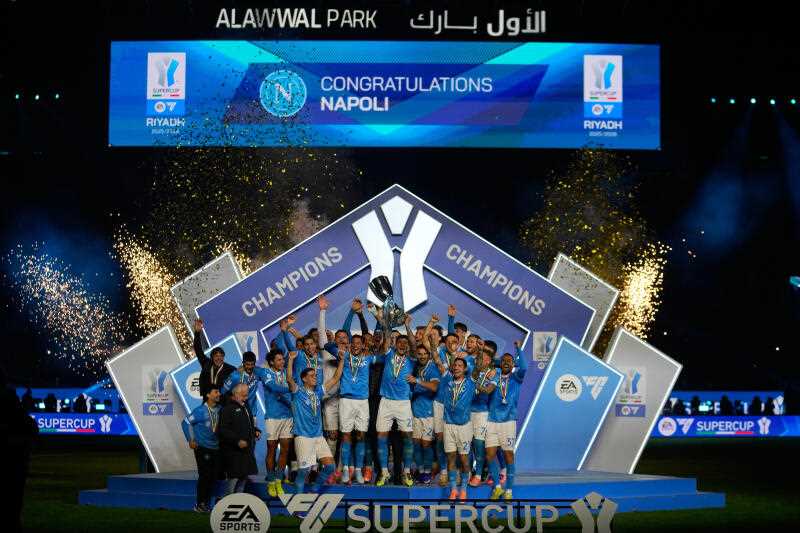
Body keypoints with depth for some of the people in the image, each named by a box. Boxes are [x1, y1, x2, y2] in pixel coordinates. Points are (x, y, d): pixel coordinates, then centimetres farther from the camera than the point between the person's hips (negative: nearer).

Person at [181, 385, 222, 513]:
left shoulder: (219, 410, 3)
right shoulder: (201, 410, -11)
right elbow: (185, 422, -7)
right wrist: (191, 440, -7)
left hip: (215, 448, 5)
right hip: (202, 448, -5)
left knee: (213, 476, 6)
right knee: (204, 476, -5)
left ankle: (207, 503, 17)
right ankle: (199, 505, 5)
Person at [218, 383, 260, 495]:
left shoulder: (245, 406, 16)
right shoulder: (228, 408, -11)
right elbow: (223, 430, -18)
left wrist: (255, 431, 9)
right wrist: (237, 440, -25)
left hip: (247, 448, 8)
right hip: (234, 451, -8)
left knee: (244, 476, 12)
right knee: (234, 476, -6)